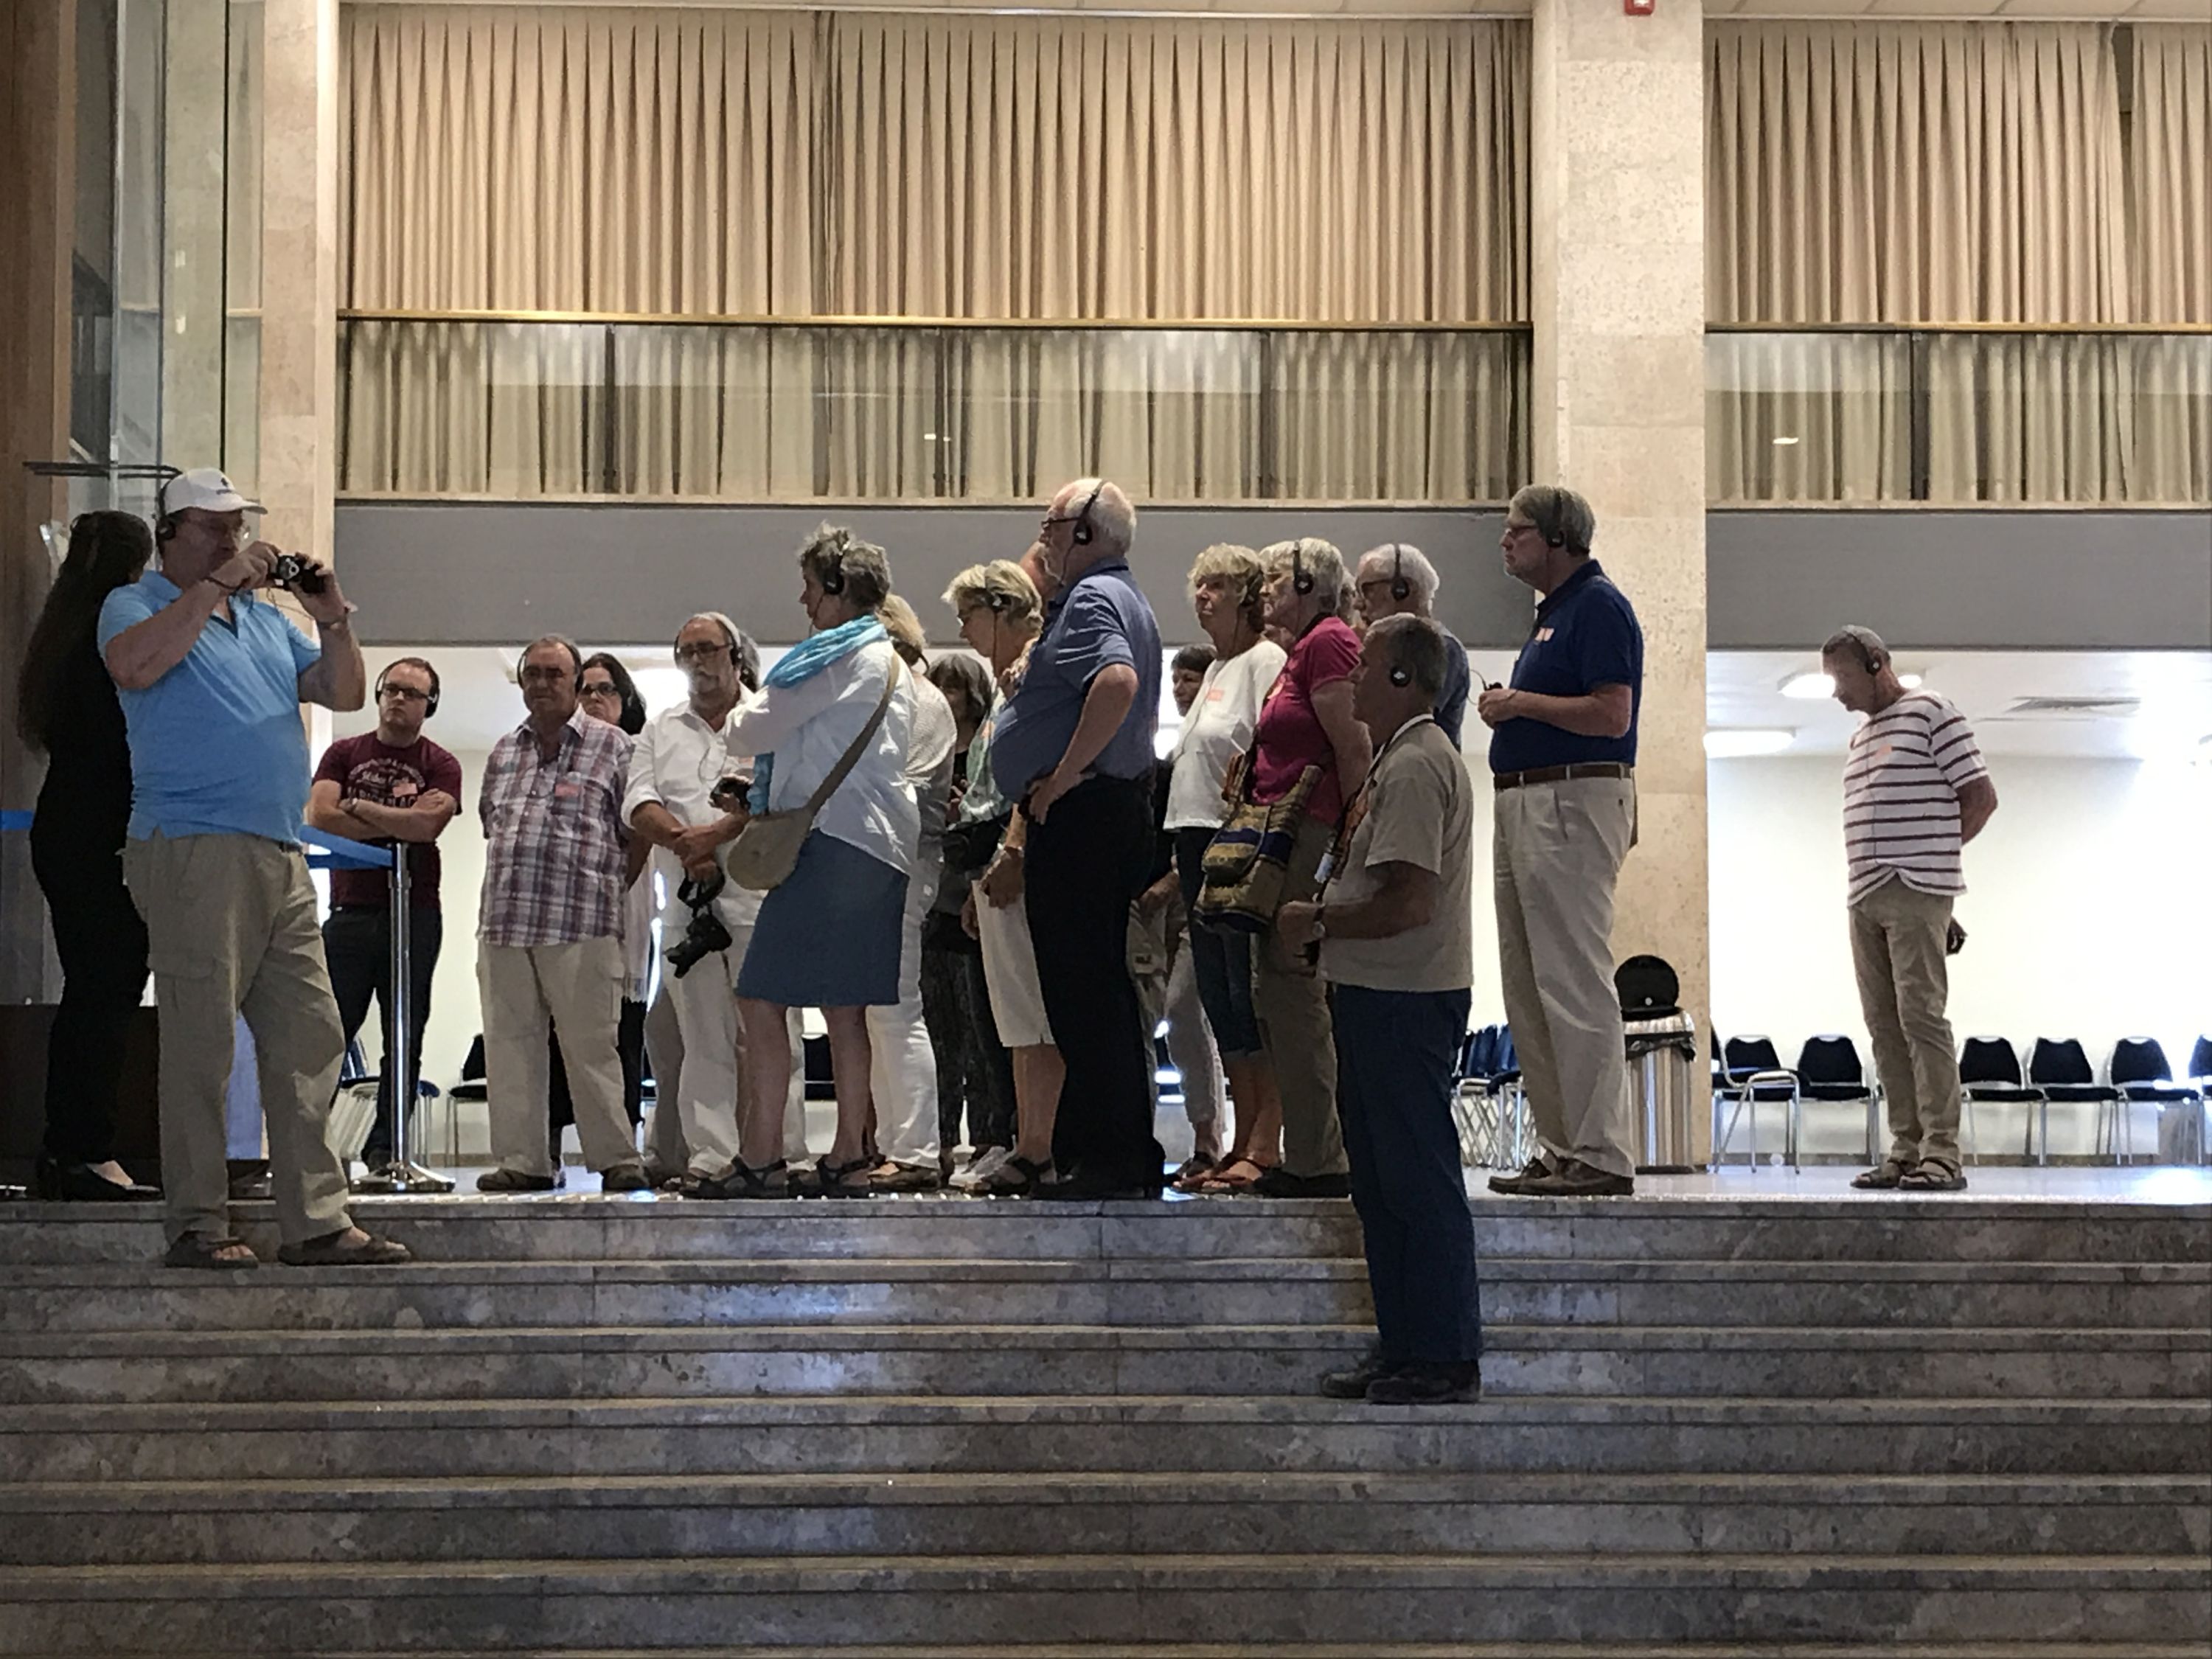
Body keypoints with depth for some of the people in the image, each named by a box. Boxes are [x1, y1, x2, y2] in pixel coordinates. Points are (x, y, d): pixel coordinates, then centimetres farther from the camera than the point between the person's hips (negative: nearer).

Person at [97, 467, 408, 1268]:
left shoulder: (265, 618, 24)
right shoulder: (136, 605, 6)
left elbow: (345, 694, 20)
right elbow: (136, 664, -18)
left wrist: (333, 620, 4)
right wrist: (216, 584, -14)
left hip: (281, 857, 7)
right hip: (194, 850, -7)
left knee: (308, 1040, 3)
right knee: (201, 1042, -6)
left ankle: (316, 1221, 5)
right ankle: (198, 1225, -1)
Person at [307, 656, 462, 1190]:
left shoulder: (440, 765, 7)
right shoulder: (344, 754, 12)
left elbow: (426, 825, -11)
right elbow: (319, 816, -4)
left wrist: (356, 807, -3)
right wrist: (399, 821, -5)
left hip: (414, 915, 0)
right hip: (351, 911, 0)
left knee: (404, 1042, 1)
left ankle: (383, 1155, 6)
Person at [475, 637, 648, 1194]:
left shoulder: (611, 744, 5)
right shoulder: (504, 751, 19)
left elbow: (637, 830, 4)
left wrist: (610, 891, 2)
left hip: (581, 924, -5)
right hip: (504, 922, 5)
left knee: (591, 1045, -5)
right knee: (511, 1044, 3)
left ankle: (617, 1158, 1)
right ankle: (522, 1159, 8)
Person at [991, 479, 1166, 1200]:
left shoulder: (1089, 598, -11)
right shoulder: (1128, 598, 22)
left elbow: (1118, 681, -31)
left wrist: (1060, 779, -24)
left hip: (1079, 815, -11)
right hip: (1121, 804, 11)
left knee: (1082, 989, -8)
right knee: (1106, 987, 13)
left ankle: (1104, 1159, -7)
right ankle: (1133, 1154, 16)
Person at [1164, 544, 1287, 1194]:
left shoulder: (1265, 661, -7)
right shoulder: (1217, 668, 21)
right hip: (1200, 846, 10)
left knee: (1249, 993, -9)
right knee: (1219, 997, 9)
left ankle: (1265, 1145, -8)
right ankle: (1243, 1144, 14)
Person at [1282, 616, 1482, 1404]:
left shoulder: (1417, 766, -17)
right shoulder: (1397, 760, 18)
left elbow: (1409, 903, -24)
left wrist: (1319, 920, -12)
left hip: (1406, 1004, -11)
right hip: (1376, 998, 11)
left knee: (1419, 1180, -5)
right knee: (1380, 1182, 15)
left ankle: (1446, 1359, 2)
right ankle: (1401, 1345, 24)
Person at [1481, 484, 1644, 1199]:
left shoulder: (1599, 606, -10)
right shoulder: (1552, 611, 20)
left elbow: (1613, 714, -20)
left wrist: (1522, 702, -13)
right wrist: (1507, 707, 9)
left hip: (1572, 805, -11)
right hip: (1523, 807, 11)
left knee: (1574, 982, -10)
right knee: (1527, 989, 11)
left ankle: (1601, 1156, -7)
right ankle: (1561, 1147, 16)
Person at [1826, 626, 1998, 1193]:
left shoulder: (1931, 712, -1)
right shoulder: (1861, 736, 22)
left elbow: (1981, 797, -4)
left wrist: (1934, 852, 1)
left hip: (1916, 891, -8)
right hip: (1865, 895, 8)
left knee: (1921, 1016, -12)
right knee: (1885, 1024, 5)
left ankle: (1941, 1154, -12)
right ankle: (1906, 1149, 7)